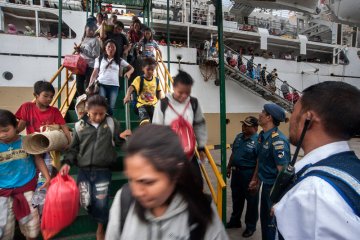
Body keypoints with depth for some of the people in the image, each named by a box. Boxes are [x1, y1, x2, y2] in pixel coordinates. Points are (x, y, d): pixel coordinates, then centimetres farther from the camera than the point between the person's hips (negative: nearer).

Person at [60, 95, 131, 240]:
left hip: (103, 171, -2)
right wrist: (67, 162, -6)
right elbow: (73, 148, 8)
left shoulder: (111, 124, -2)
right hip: (84, 171, 2)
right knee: (85, 202, 3)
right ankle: (101, 216, 37)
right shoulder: (80, 126, 1)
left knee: (101, 202, 1)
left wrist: (122, 136, -17)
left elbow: (117, 142, 5)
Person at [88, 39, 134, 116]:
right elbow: (95, 73, 11)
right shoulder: (99, 59, 14)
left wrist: (128, 73, -5)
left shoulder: (119, 60, 15)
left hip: (114, 85, 1)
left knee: (111, 107, -2)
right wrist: (90, 85, 0)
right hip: (101, 84, 0)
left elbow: (131, 68, 18)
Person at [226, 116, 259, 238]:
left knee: (251, 201, 11)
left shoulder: (258, 141, -17)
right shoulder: (239, 136, 6)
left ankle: (250, 226, 28)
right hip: (236, 172, 7)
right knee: (236, 198, 20)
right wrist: (229, 167, 17)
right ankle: (235, 221, 38)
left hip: (249, 174, -7)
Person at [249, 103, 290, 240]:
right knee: (264, 217, 23)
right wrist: (255, 179, 17)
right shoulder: (262, 135, 3)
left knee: (273, 221, 9)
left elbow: (283, 170, -25)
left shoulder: (278, 140, -25)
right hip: (266, 184, 8)